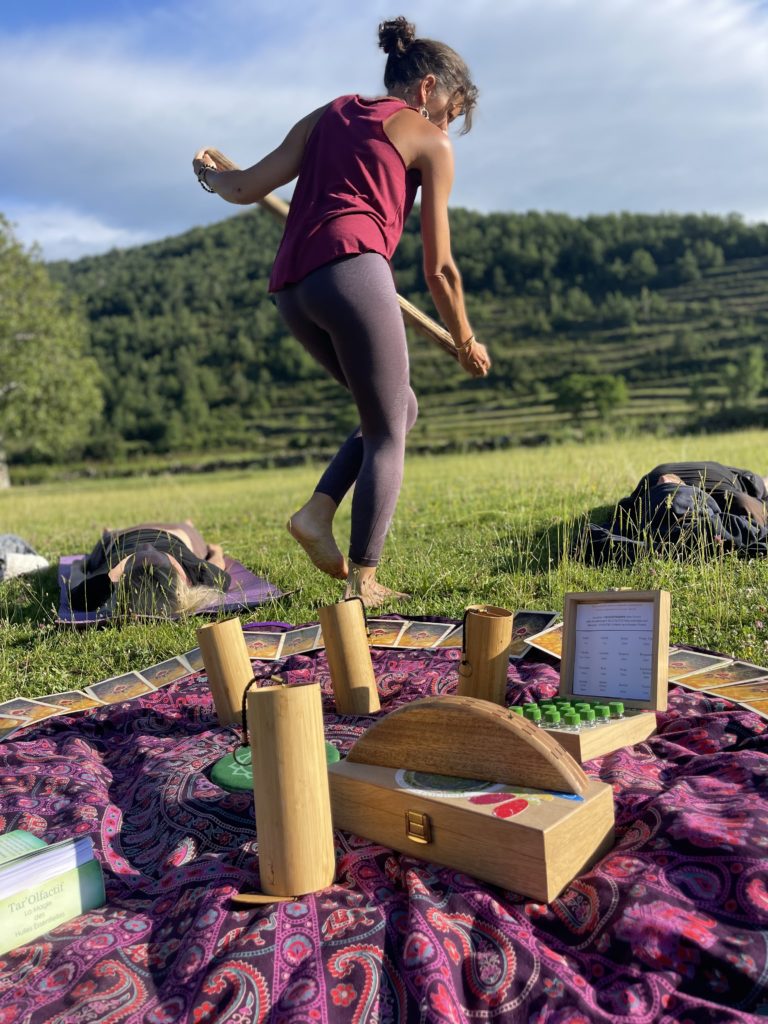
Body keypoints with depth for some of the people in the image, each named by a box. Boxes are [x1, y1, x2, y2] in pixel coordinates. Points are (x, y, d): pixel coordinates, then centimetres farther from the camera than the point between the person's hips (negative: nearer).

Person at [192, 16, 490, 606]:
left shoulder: (327, 116, 27)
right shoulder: (430, 142, 13)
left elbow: (246, 189, 19)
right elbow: (439, 269, 11)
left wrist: (211, 175, 41)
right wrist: (466, 343, 23)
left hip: (290, 288, 7)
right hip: (351, 269, -6)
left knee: (399, 411, 19)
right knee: (388, 434, 4)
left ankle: (318, 513, 6)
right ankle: (364, 581, 0)